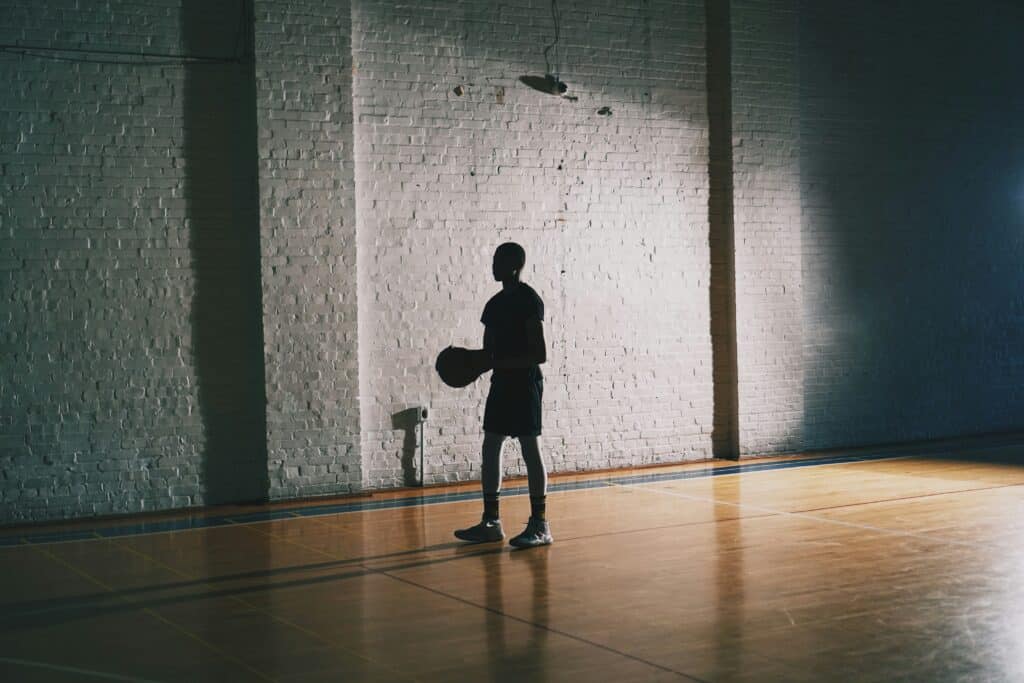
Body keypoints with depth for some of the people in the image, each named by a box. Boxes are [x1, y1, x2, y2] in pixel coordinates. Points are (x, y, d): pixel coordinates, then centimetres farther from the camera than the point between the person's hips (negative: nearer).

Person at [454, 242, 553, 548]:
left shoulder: (529, 300, -11)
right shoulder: (495, 304, 15)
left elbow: (539, 354, -17)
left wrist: (497, 361, -21)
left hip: (525, 382, -9)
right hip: (501, 382, 9)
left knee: (530, 449, -6)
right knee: (490, 447, 7)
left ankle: (539, 525, -1)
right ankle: (490, 522, 13)